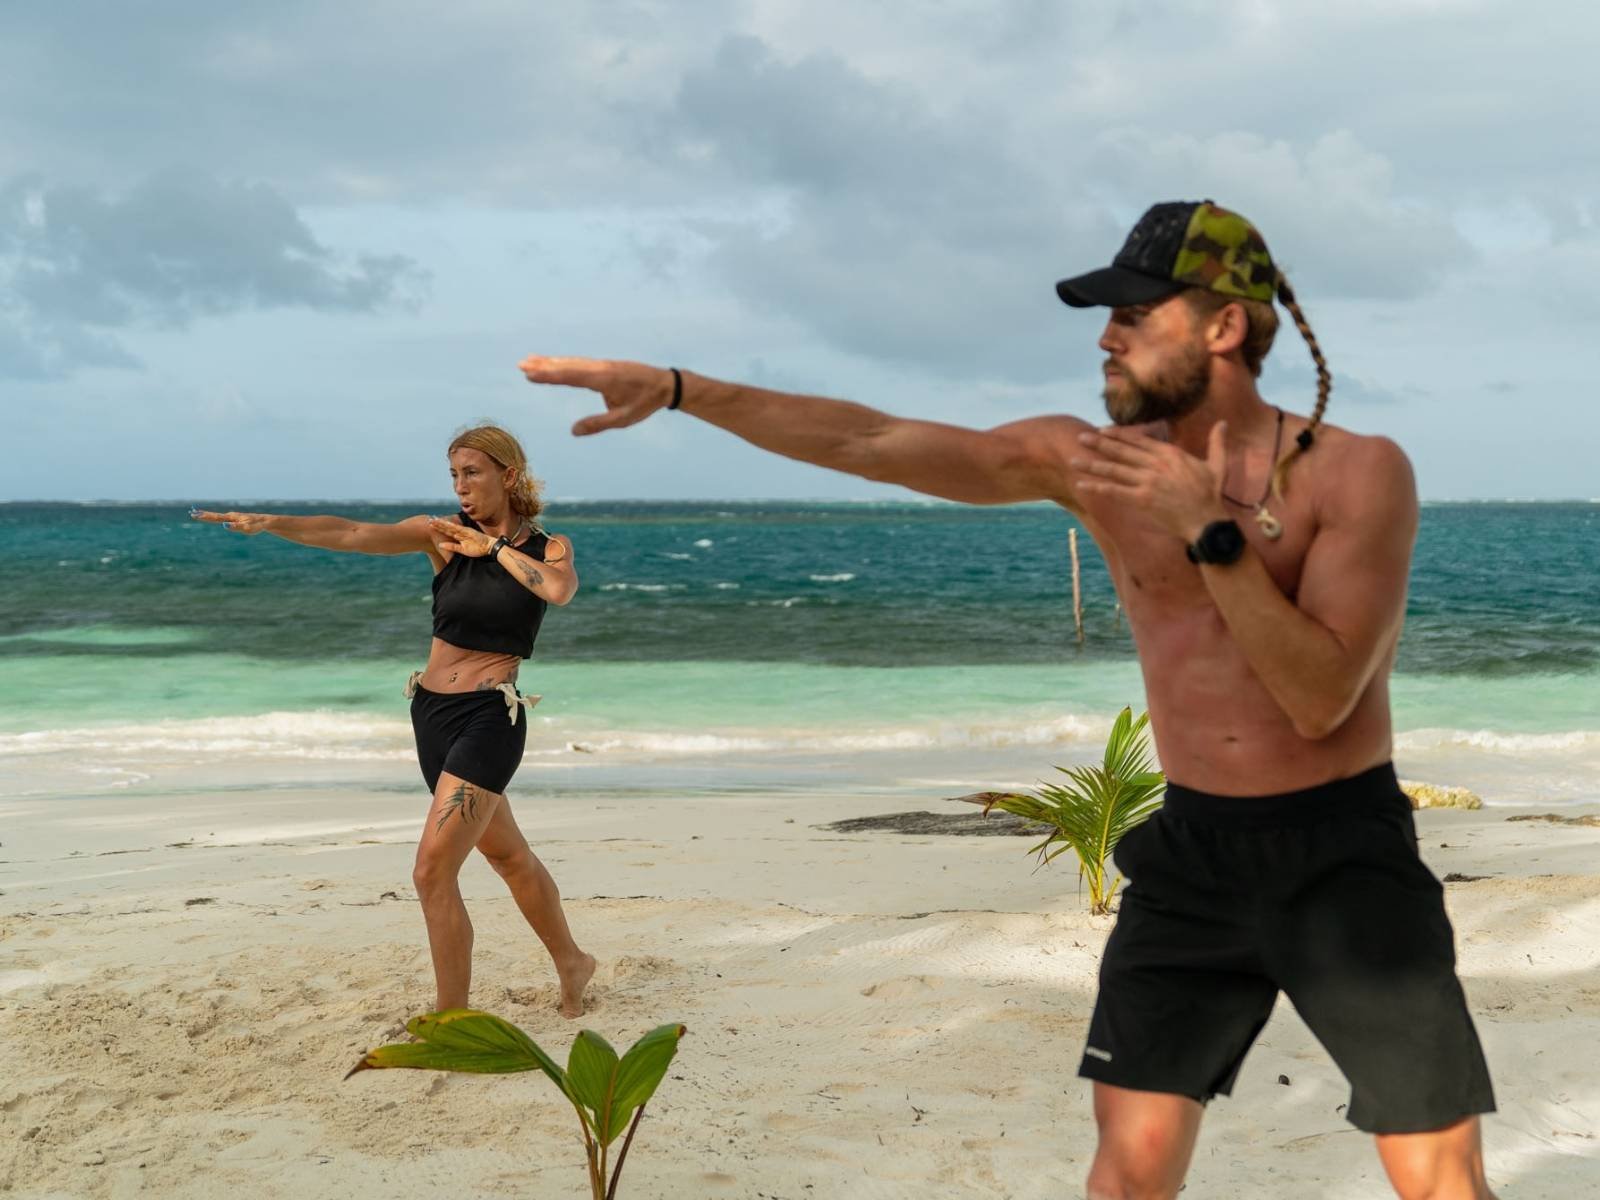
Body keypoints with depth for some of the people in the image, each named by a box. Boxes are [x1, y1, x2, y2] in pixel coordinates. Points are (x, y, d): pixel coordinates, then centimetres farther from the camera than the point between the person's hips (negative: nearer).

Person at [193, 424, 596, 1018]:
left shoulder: (548, 548, -2)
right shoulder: (442, 535, 2)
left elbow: (560, 590, -26)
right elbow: (354, 535, -10)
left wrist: (493, 547, -14)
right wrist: (270, 522, -23)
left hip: (488, 718, -5)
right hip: (432, 713, 5)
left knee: (433, 872, -13)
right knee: (507, 854, 20)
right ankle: (572, 965, 40)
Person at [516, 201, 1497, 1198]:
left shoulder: (1360, 472, -12)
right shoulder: (1087, 462, -2)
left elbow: (1320, 699, -19)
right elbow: (874, 443, -6)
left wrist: (1210, 532, -26)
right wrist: (677, 387, -10)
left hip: (1343, 854, -3)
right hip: (1190, 851, 3)